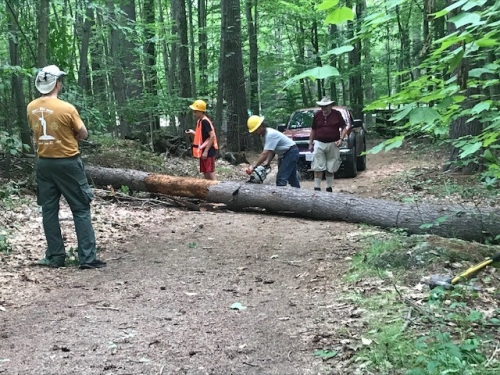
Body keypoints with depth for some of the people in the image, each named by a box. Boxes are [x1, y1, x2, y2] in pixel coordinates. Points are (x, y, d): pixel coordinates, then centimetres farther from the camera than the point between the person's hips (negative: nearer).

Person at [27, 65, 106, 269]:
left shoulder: (31, 108, 1)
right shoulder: (67, 108, -16)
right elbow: (83, 135, -5)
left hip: (44, 163, 5)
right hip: (67, 163, -5)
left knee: (49, 210, 11)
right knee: (81, 210, 2)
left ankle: (55, 257, 15)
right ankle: (87, 258, -1)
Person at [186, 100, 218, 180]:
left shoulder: (205, 121, -16)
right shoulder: (200, 121, 13)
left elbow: (212, 136, -22)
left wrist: (206, 151, -23)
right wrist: (193, 132, 10)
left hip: (208, 151, -10)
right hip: (203, 150, 10)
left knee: (210, 172, -9)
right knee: (205, 173, 13)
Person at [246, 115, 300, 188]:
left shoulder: (270, 134, -29)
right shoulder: (264, 135, 1)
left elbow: (265, 154, -34)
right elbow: (271, 151, 1)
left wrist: (254, 166, -34)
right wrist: (267, 162, -14)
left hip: (291, 152, -10)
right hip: (283, 154, 10)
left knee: (281, 178, -16)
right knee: (292, 178, 17)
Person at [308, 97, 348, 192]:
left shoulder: (337, 114, 1)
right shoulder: (317, 115, 6)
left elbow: (344, 128, 5)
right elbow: (313, 130, 13)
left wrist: (341, 139, -9)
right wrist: (310, 143, 11)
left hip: (333, 144, 0)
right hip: (319, 144, 1)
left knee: (330, 168, 8)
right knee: (318, 168, -6)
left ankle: (329, 188, 19)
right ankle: (317, 187, -3)